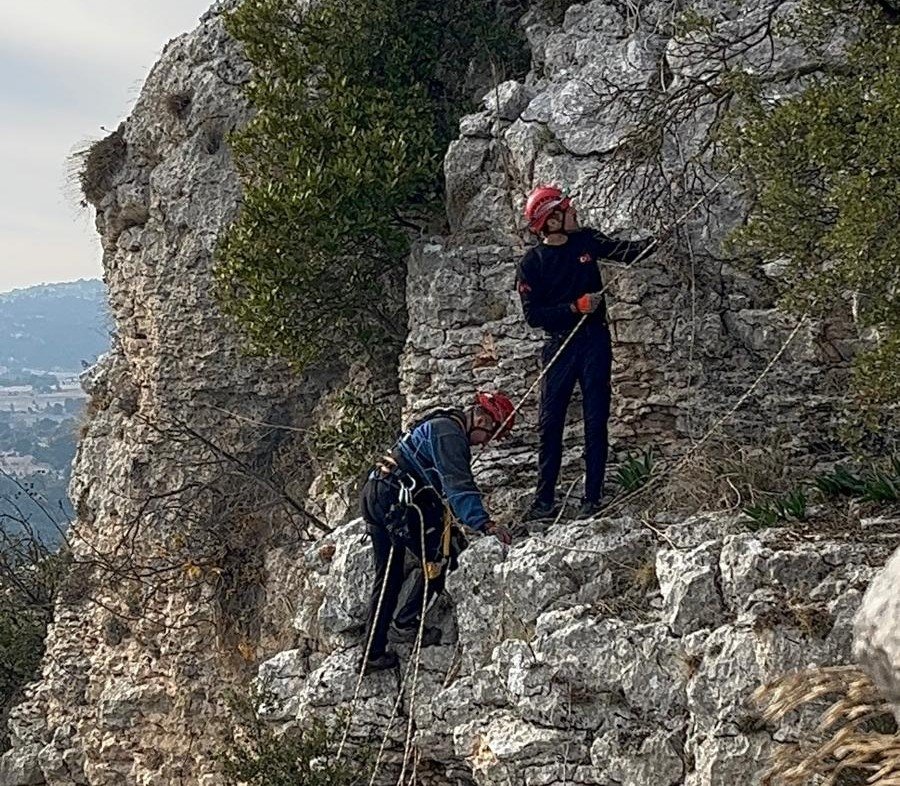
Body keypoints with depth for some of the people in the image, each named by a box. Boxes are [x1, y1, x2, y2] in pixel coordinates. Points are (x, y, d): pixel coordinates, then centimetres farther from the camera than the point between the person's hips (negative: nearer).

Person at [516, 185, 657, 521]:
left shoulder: (586, 241, 4)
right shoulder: (531, 264, -5)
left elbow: (626, 252, 13)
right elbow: (532, 315, -9)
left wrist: (656, 240, -5)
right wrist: (576, 307, -16)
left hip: (595, 342, 2)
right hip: (559, 345, -2)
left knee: (596, 421, -1)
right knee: (550, 424, -1)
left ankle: (592, 499, 2)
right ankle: (544, 501, 6)